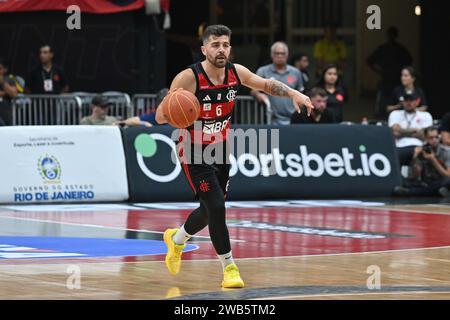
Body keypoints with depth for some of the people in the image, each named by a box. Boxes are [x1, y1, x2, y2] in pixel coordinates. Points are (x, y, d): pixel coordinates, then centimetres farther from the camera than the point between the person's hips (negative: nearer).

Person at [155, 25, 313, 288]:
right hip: (194, 151, -6)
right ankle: (229, 267, -3)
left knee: (213, 210, 16)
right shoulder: (189, 78, -24)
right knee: (216, 207, -17)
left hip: (221, 148, 6)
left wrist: (294, 93, -6)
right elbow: (160, 117, -20)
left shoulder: (236, 72, -8)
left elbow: (266, 84, 9)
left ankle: (176, 239, 45)